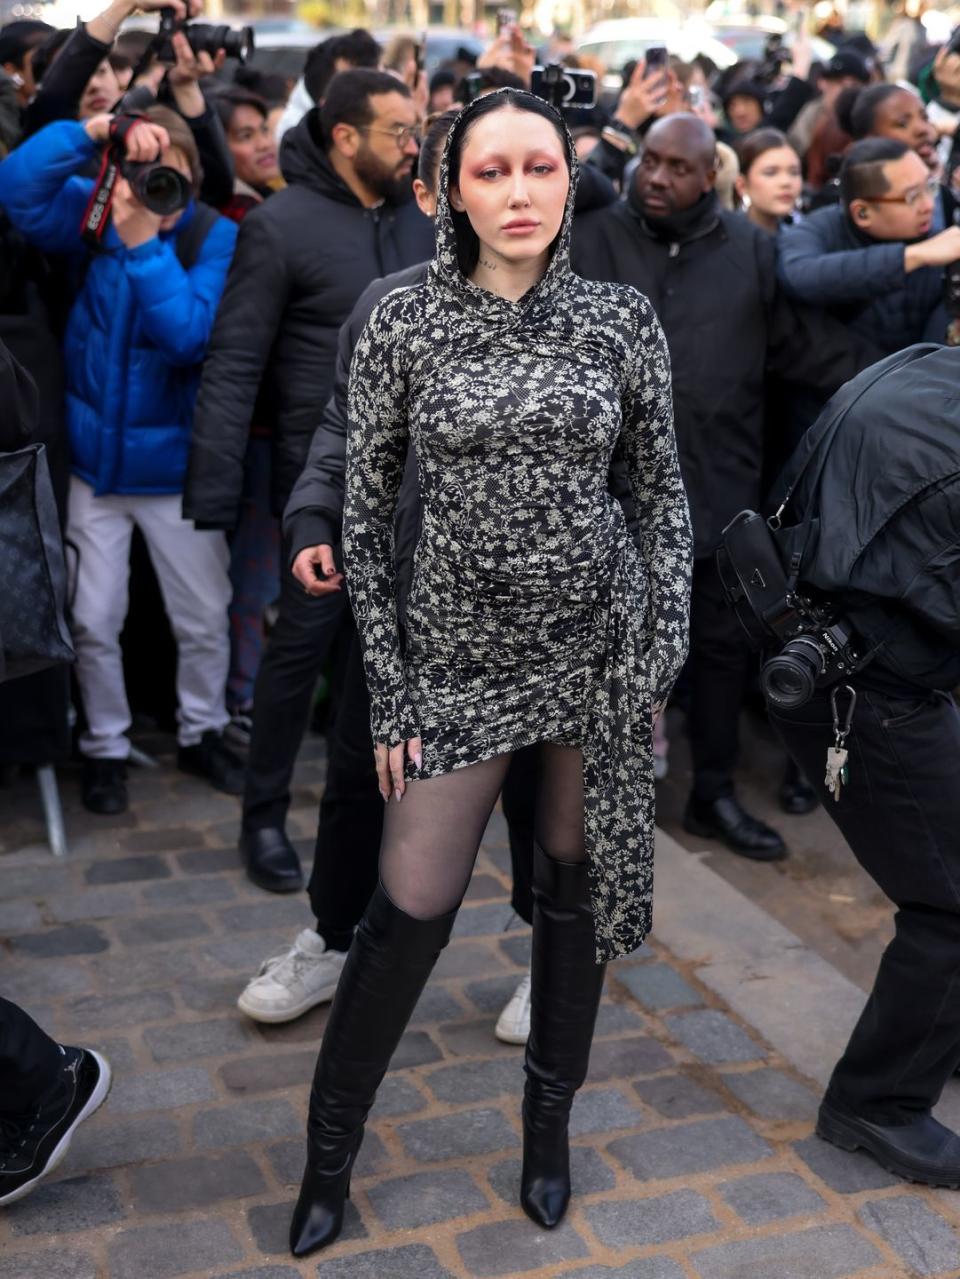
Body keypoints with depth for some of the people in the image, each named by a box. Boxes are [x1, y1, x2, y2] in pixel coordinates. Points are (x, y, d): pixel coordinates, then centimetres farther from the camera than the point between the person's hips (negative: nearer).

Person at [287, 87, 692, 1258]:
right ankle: (329, 1152, 22)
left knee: (573, 888, 13)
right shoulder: (403, 322, -6)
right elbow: (365, 509, -2)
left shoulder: (620, 319, -2)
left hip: (600, 640, 2)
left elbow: (661, 485, 6)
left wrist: (665, 639, -4)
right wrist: (390, 690, -4)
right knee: (410, 910, 0)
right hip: (463, 646, -1)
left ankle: (548, 1121, 35)